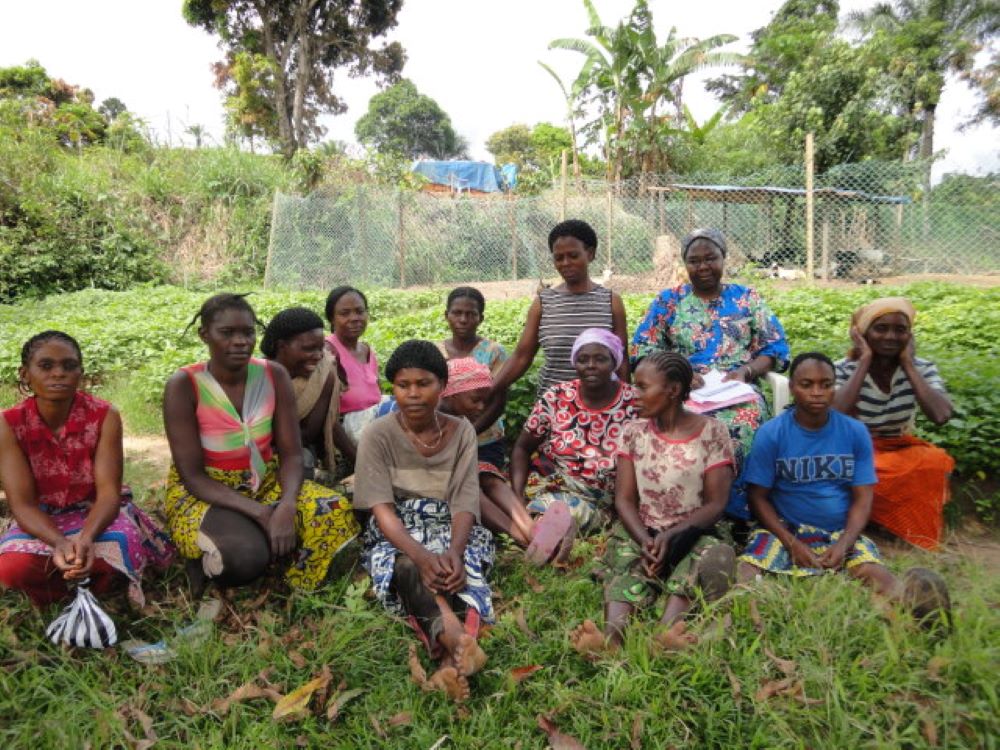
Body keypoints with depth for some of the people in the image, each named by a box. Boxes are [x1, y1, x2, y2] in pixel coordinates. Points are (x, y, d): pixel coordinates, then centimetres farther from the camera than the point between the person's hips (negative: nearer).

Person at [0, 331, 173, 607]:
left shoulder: (104, 416, -18)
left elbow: (109, 491, -21)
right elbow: (23, 503, -19)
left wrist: (86, 538, -42)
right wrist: (60, 543, -40)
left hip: (97, 511, -1)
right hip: (43, 520, 1)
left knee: (121, 545, -34)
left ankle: (95, 594, 2)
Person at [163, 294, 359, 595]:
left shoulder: (274, 375, -8)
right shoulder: (183, 386, -17)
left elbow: (291, 454, -8)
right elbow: (192, 476, -18)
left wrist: (287, 506, -29)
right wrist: (260, 512, -29)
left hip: (267, 483, 4)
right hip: (202, 492, -4)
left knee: (336, 514, -22)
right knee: (244, 558, -34)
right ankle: (204, 561, 1)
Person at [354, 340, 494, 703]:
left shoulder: (461, 431, 2)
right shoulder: (378, 435, -4)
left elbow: (465, 502, -8)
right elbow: (382, 508, -15)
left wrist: (453, 551, -30)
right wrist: (421, 555, -34)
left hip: (451, 530, 2)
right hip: (396, 536, -2)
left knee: (460, 566, -34)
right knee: (406, 568, -37)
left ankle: (451, 658, -54)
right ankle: (458, 642, -58)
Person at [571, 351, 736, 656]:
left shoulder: (712, 433, -1)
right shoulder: (634, 432, 7)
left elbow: (715, 504, -5)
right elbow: (624, 499, 1)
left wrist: (670, 536, -20)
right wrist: (645, 541, -19)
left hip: (692, 534, -1)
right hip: (642, 532, 2)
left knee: (716, 554, -34)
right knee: (625, 561, -30)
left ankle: (666, 632, -54)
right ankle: (612, 634, -55)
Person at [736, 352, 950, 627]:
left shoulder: (855, 433, 1)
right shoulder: (771, 434, -5)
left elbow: (862, 498, 2)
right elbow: (759, 497, -3)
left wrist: (843, 544, -16)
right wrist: (792, 544, -16)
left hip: (842, 532, 2)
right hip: (784, 529, -1)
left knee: (876, 574, -31)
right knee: (746, 573, -32)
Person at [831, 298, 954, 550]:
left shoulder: (922, 369, -6)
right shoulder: (844, 369, -12)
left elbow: (941, 415, -25)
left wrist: (908, 364, -18)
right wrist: (865, 362, -24)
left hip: (901, 449, 3)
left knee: (937, 462, -29)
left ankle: (917, 531, -8)